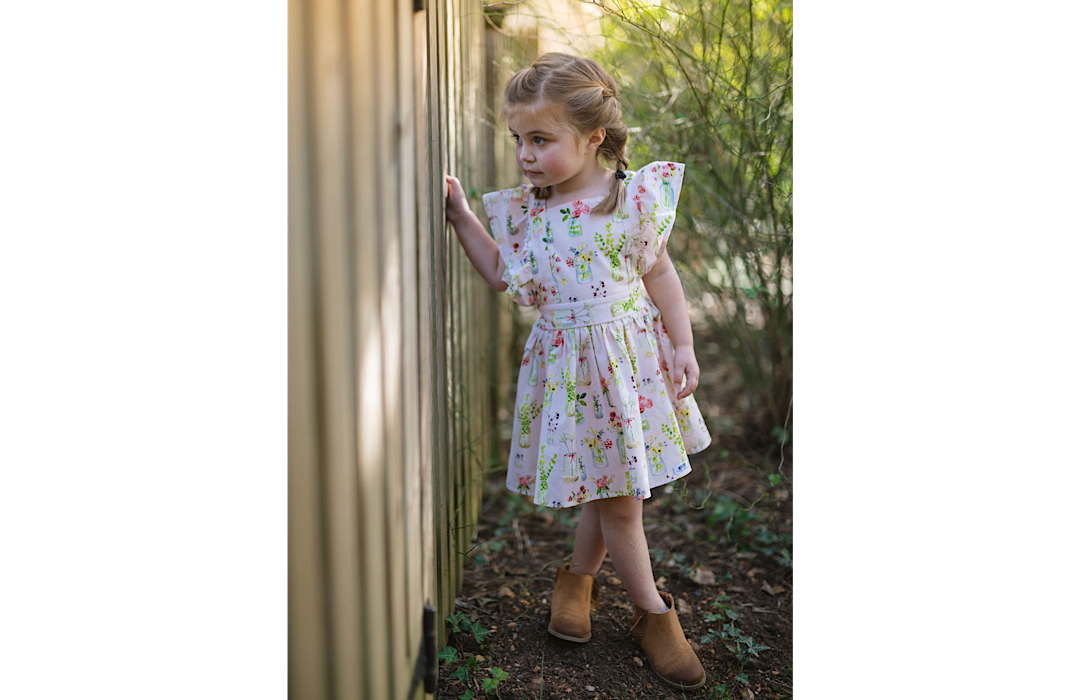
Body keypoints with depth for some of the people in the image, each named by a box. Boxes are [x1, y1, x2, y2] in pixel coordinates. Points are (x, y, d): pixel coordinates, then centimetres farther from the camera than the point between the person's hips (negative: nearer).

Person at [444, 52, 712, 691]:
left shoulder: (635, 196, -9)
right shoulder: (523, 209, -3)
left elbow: (660, 273, 1)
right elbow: (502, 274, 6)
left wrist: (683, 345, -1)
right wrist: (461, 215, 0)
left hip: (633, 352, 0)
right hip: (570, 362, 0)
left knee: (611, 485, 12)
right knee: (617, 492, 6)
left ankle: (579, 575, 40)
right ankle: (653, 610, 25)